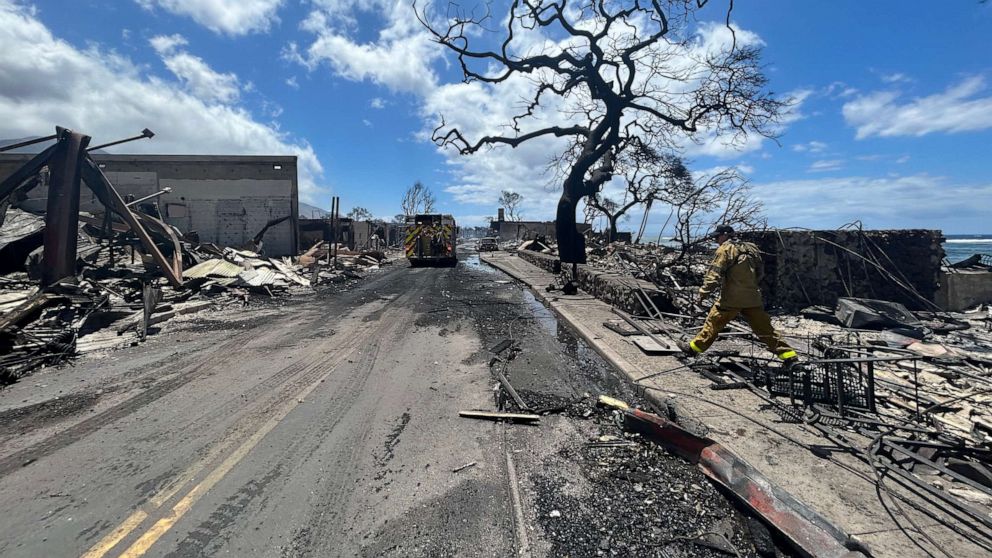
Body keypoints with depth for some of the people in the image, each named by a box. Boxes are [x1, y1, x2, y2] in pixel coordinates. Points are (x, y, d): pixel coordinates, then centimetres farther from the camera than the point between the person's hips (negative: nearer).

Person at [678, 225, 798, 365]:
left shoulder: (725, 249, -7)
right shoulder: (751, 248, 14)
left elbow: (715, 274, -15)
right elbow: (760, 273, 19)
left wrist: (704, 292, -13)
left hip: (731, 298, -6)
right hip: (752, 297, 6)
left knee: (713, 322, 5)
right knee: (765, 328, 12)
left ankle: (694, 347, 14)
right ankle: (789, 355, 13)